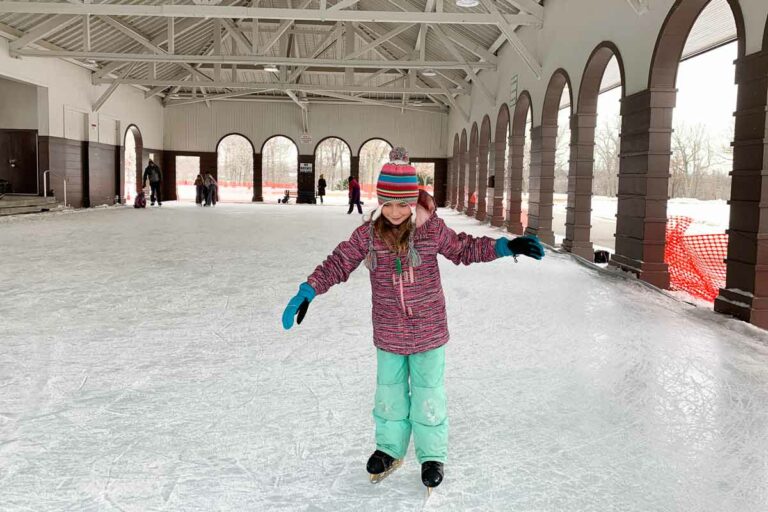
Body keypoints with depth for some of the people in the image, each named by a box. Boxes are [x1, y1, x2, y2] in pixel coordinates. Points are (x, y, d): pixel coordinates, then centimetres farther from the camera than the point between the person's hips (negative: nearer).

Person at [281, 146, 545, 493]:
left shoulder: (432, 228, -10)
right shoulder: (368, 233, -10)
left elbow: (464, 249, 4)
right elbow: (339, 263, -5)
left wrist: (505, 247, -5)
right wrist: (307, 292, -14)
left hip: (428, 333, -1)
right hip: (388, 335, 1)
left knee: (428, 396, 12)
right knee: (389, 394, 18)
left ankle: (432, 456, 33)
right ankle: (389, 448, 41)